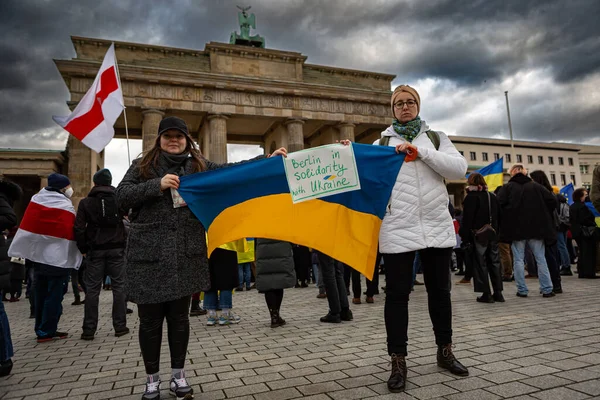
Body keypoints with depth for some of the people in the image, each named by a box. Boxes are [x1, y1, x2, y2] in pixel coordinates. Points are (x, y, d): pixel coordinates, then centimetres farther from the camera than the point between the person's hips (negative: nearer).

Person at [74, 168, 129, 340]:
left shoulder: (85, 202, 0)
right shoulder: (119, 199, 2)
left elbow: (79, 228, -3)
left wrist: (83, 249, 5)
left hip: (95, 250, 0)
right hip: (117, 249, 0)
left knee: (92, 289, 5)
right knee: (118, 286, 5)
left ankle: (89, 330, 8)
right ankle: (120, 326, 8)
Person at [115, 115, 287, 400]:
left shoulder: (199, 165, 9)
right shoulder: (143, 166, 5)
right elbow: (121, 196, -4)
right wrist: (158, 185, -16)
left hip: (186, 253, 1)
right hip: (148, 253, -1)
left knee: (179, 316, 11)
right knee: (150, 319, 7)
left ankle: (178, 376, 26)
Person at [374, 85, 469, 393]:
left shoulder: (436, 138, 13)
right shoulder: (382, 143, 11)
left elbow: (459, 168, -2)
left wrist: (420, 151, -11)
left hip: (437, 226, 2)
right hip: (397, 229, -1)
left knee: (439, 290, 13)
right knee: (397, 293, 0)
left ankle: (445, 352, 30)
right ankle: (398, 362, 11)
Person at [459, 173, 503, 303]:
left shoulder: (471, 197, -9)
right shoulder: (492, 197, 12)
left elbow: (467, 219, -14)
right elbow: (498, 216, 15)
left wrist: (464, 236, -11)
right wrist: (496, 231, 18)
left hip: (478, 236, -6)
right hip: (493, 234, 6)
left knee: (481, 263, -1)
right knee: (494, 262, 11)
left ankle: (486, 294, 1)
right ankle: (498, 292, 15)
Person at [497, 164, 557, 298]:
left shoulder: (507, 187, -1)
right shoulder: (535, 186, 8)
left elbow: (499, 204, -13)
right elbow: (552, 200, 3)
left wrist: (505, 220, 1)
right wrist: (545, 216, 15)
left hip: (516, 229, -2)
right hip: (536, 228, 2)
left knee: (519, 260, 3)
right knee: (541, 259, 8)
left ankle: (522, 290, 4)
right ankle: (547, 289, 9)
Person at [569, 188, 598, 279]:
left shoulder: (572, 207, 12)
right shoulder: (582, 206, -16)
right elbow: (586, 220, -20)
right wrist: (593, 225, -7)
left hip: (576, 232, 9)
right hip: (586, 232, -9)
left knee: (582, 252, 14)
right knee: (589, 252, -4)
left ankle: (581, 272, 17)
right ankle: (589, 273, -5)